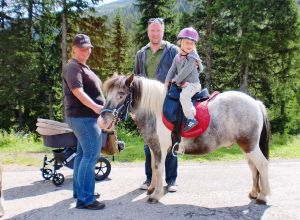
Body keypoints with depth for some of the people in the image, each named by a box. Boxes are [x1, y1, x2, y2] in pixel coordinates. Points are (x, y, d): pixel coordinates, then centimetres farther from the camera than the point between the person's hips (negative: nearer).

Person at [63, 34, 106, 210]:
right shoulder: (73, 67, -13)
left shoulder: (83, 67, 19)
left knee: (83, 153, 16)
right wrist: (96, 107, -39)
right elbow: (77, 91, -28)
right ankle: (85, 199, -6)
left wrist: (99, 108, 26)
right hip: (83, 116, -11)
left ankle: (79, 190, 28)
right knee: (91, 155, -11)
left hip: (87, 116, 11)